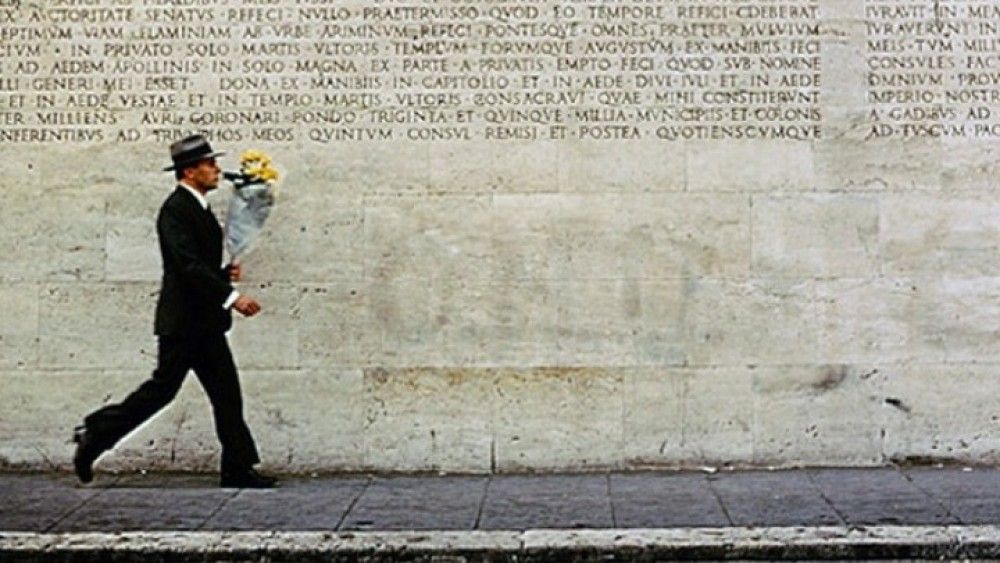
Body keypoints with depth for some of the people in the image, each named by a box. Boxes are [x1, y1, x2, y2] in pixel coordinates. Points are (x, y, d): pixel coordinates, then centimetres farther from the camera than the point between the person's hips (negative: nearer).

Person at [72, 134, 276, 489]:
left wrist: (225, 272, 3)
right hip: (183, 320, -9)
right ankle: (95, 434, 13)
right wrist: (231, 296, -28)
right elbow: (188, 265, -24)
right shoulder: (176, 209, -14)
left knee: (226, 393, 5)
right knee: (162, 388, -3)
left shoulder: (199, 208, 16)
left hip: (205, 322, 9)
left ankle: (238, 469, 7)